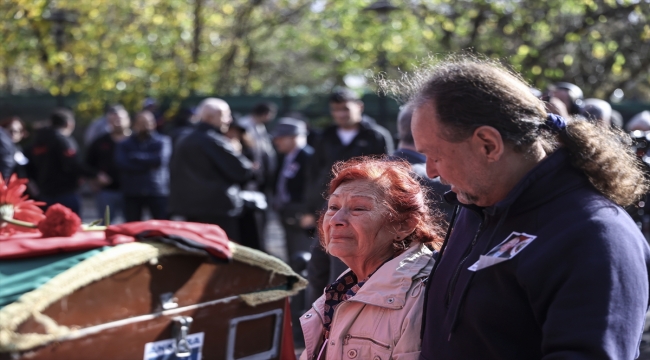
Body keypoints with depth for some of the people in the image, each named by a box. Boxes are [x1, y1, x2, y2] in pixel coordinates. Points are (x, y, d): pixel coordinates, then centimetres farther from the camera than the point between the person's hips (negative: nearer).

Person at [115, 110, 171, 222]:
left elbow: (161, 159, -11)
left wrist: (136, 157, -3)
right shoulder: (125, 144, 12)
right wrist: (149, 163, -9)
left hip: (157, 192, -2)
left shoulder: (162, 141, 7)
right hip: (132, 192, 2)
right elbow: (121, 163, -7)